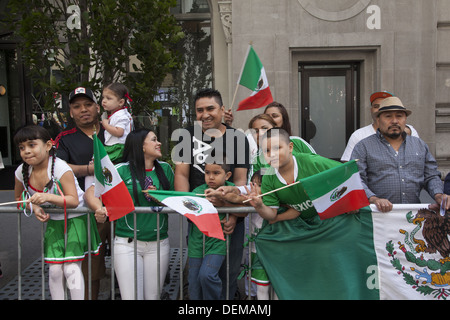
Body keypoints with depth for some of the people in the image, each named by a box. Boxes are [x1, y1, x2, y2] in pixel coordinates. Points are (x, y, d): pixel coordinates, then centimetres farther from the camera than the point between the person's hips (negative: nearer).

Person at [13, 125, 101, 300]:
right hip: (53, 221, 5)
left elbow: (74, 201, -25)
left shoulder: (60, 168, -23)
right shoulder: (22, 172, -6)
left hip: (76, 218, -4)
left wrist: (48, 197, -39)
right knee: (55, 269, -1)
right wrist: (34, 207, -10)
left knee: (71, 268, -10)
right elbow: (19, 198, 11)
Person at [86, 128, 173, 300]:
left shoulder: (165, 169, 8)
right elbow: (90, 192, -8)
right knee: (132, 297, -4)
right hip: (127, 244, -3)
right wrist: (99, 208, -28)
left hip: (158, 244, 3)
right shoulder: (122, 170, -3)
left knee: (153, 296, 7)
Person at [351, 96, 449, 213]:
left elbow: (431, 177, 21)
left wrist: (438, 195, 2)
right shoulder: (363, 147, 7)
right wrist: (374, 199, -18)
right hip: (380, 213, -4)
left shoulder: (420, 145, 22)